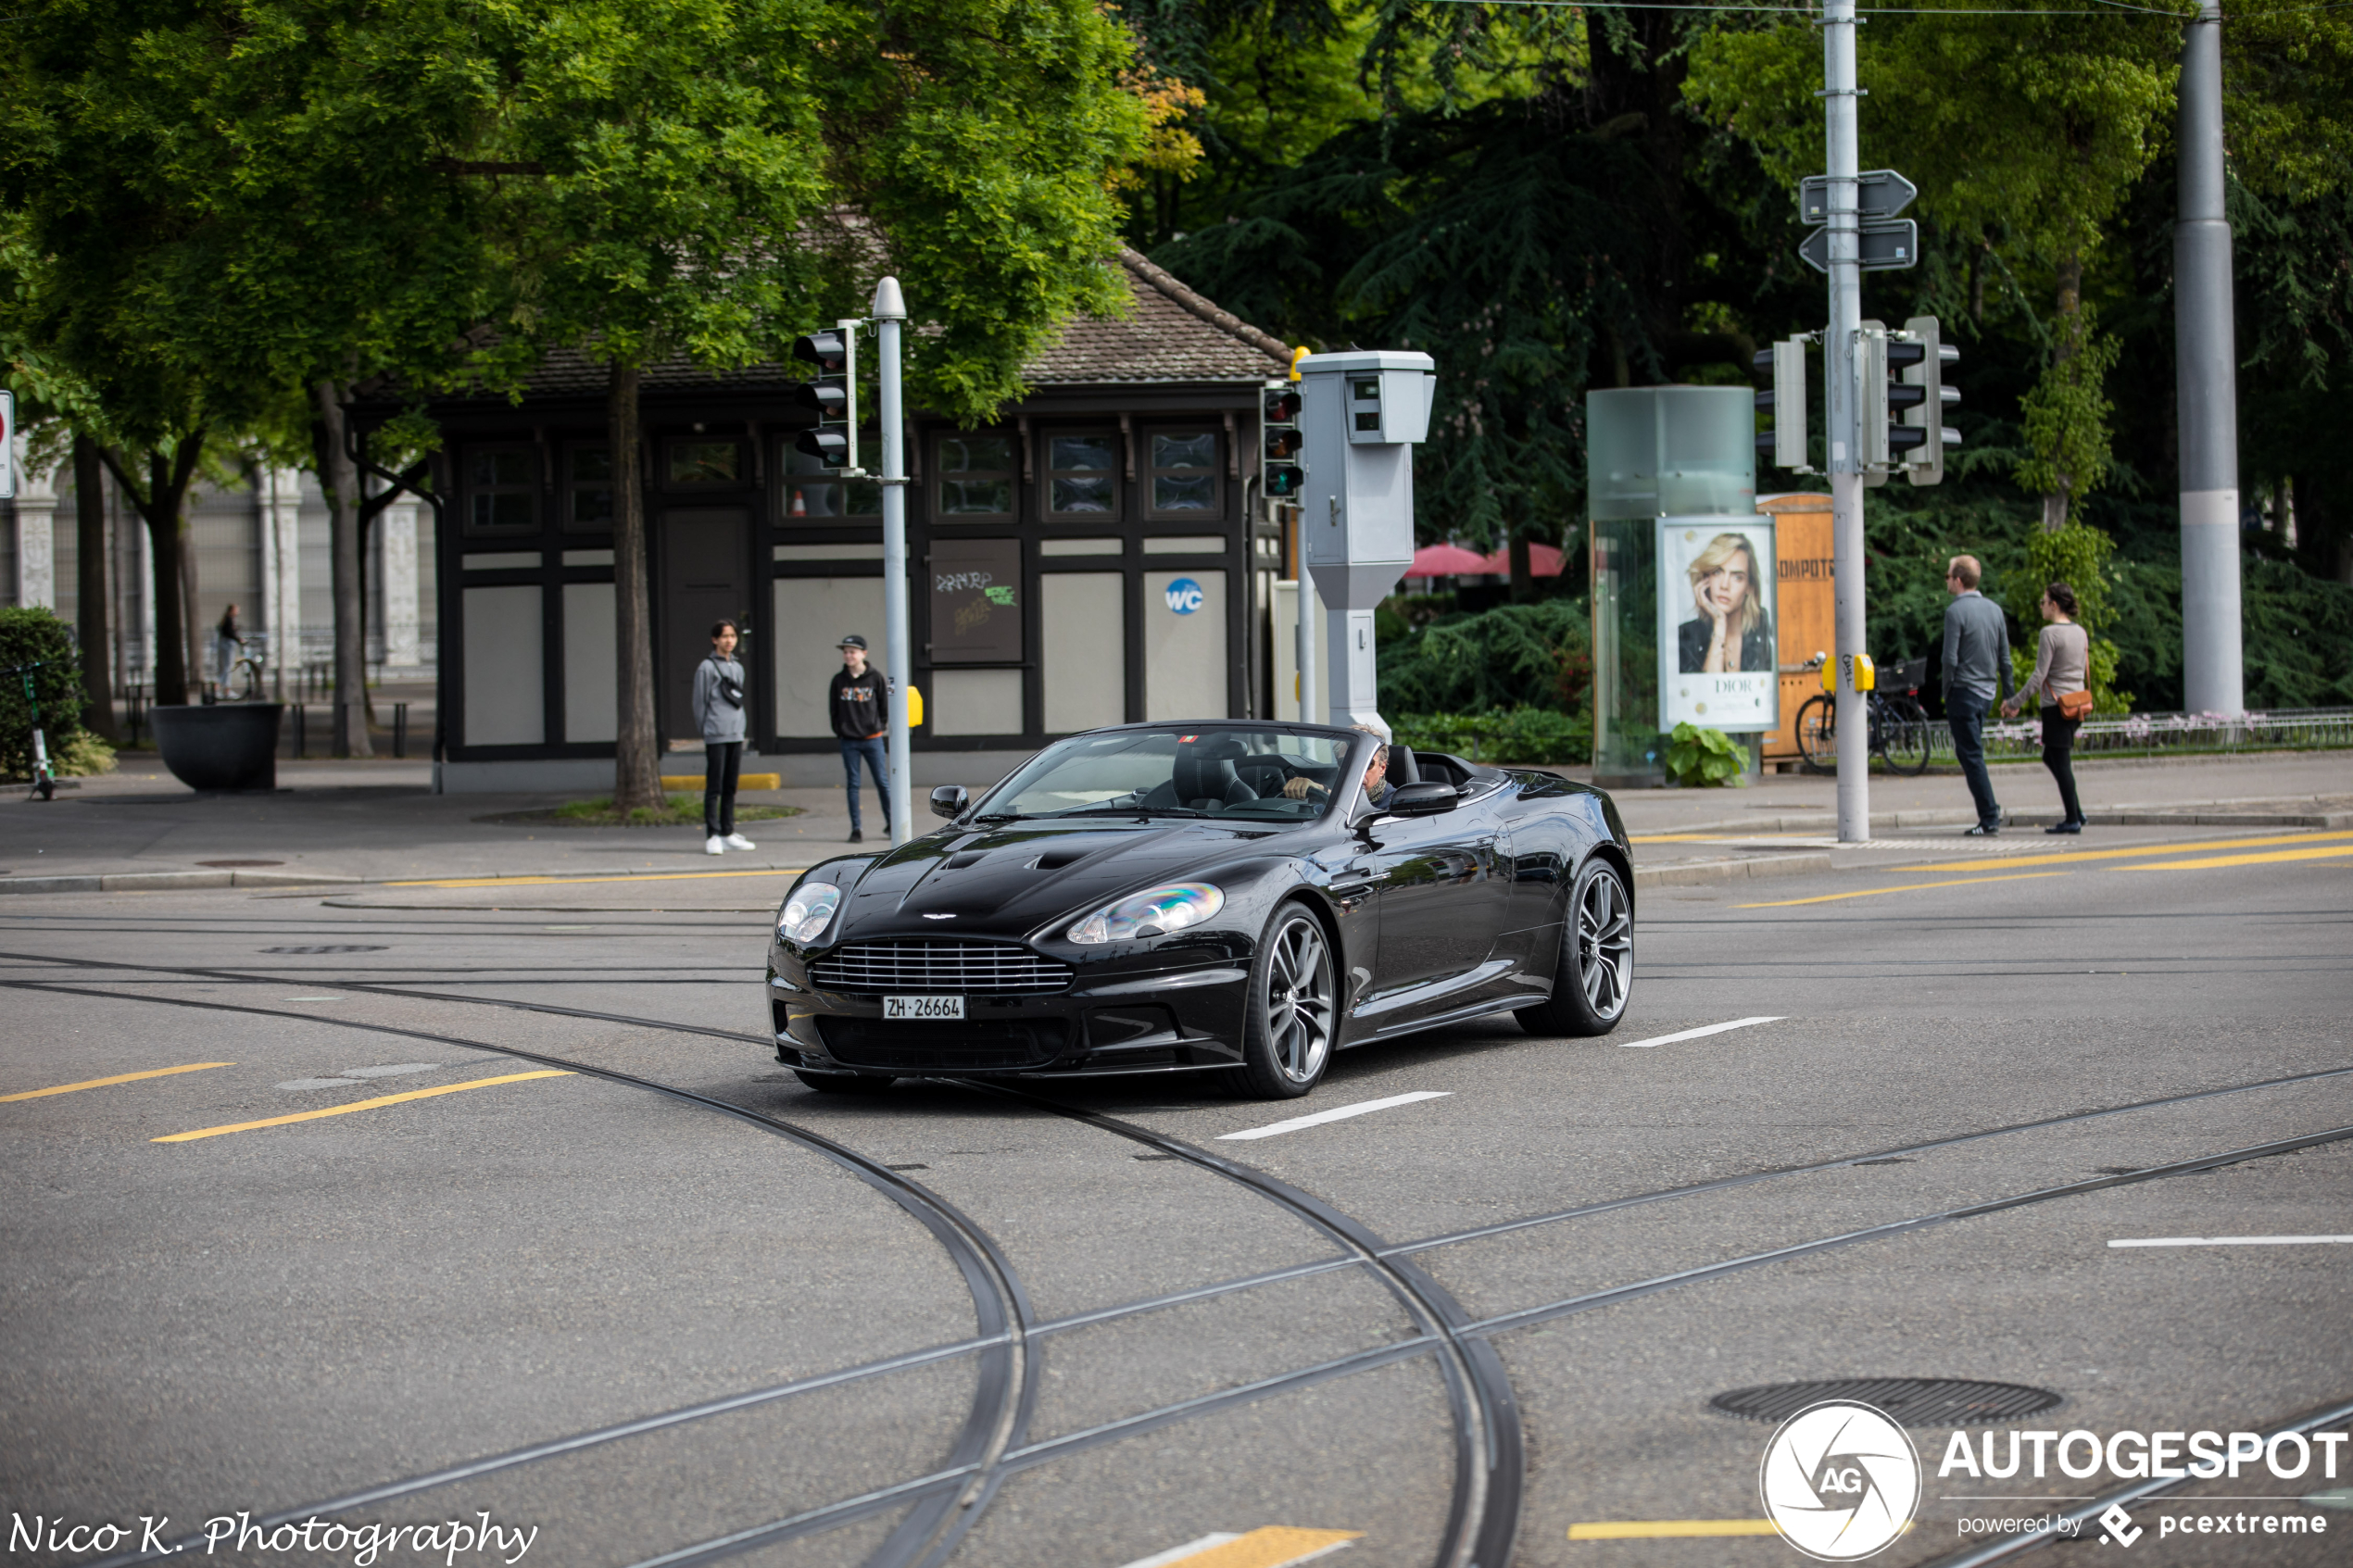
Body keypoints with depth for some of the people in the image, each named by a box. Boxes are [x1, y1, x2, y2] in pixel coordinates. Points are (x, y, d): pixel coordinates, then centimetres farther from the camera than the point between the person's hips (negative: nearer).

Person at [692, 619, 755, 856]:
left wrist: (741, 730, 13)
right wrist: (705, 731, -4)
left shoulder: (737, 668, 16)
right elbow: (700, 703, -3)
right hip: (716, 736, -6)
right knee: (714, 787, -6)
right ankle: (712, 836, -6)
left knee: (730, 788, 9)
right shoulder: (707, 668, -4)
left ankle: (728, 833, 15)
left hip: (736, 736, 6)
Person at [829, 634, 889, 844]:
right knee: (852, 784, 3)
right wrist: (839, 731, 3)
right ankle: (856, 828, 6)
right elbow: (833, 709, 9)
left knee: (882, 782, 2)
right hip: (848, 741, 1)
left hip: (872, 739, -1)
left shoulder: (875, 677, -1)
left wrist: (879, 726, 0)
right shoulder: (838, 680, 3)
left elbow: (884, 706, 6)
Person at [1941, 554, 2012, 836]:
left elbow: (1950, 658, -17)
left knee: (1972, 755, -3)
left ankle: (1990, 818, -5)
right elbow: (2005, 658, 11)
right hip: (1988, 692, 7)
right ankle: (1990, 813, 14)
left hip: (1964, 693, -7)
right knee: (1971, 752, 18)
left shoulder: (1955, 611, -13)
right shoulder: (1994, 609, 8)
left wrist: (1946, 693, -4)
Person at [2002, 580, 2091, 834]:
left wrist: (2015, 703, -9)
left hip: (2057, 706, -8)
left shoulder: (2050, 634, -14)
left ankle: (2072, 820, 0)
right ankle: (2076, 812, 14)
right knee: (2051, 757, 19)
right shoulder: (2080, 633, 10)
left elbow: (2039, 676, -16)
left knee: (2060, 762, -2)